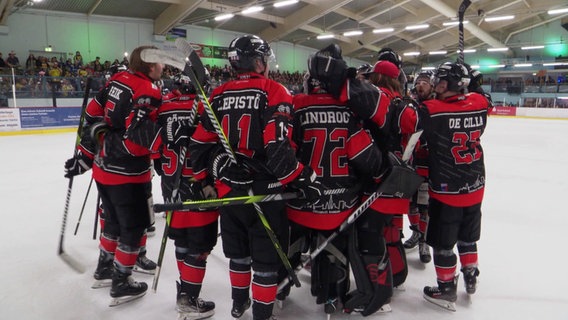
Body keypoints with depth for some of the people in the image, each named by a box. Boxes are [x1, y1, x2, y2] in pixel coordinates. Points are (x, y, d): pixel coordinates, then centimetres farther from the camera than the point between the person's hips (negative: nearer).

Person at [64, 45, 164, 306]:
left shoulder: (118, 79, 6)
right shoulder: (147, 92, -19)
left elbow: (93, 117, 10)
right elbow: (140, 137, -27)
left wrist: (85, 156, 16)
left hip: (104, 167, 8)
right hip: (127, 174, -8)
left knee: (114, 220, 25)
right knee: (134, 227, 8)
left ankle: (104, 266, 43)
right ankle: (121, 284, 20)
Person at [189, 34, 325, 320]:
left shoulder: (218, 95, 5)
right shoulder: (273, 92, -12)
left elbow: (200, 144, 8)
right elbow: (277, 148, -21)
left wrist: (204, 179, 20)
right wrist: (305, 179, -13)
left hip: (228, 189, 6)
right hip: (264, 191, -6)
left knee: (238, 251, 25)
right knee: (267, 259, 8)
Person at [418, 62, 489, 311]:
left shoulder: (432, 110, -21)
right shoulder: (480, 103, -4)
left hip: (446, 190, -5)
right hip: (475, 187, 6)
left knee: (443, 243, 10)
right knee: (467, 237, 24)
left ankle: (446, 290, 21)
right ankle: (471, 277, 40)